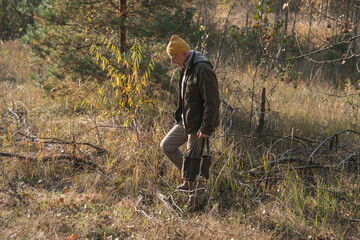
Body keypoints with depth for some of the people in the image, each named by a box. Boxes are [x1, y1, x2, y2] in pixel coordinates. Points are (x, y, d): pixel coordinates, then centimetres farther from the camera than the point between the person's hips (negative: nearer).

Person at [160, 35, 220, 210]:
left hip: (198, 125, -10)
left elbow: (212, 102, -23)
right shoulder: (185, 68, 8)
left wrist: (206, 128, -22)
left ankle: (194, 197, 17)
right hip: (185, 121, 10)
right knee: (166, 146, 14)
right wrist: (179, 115, 18)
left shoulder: (202, 70, -23)